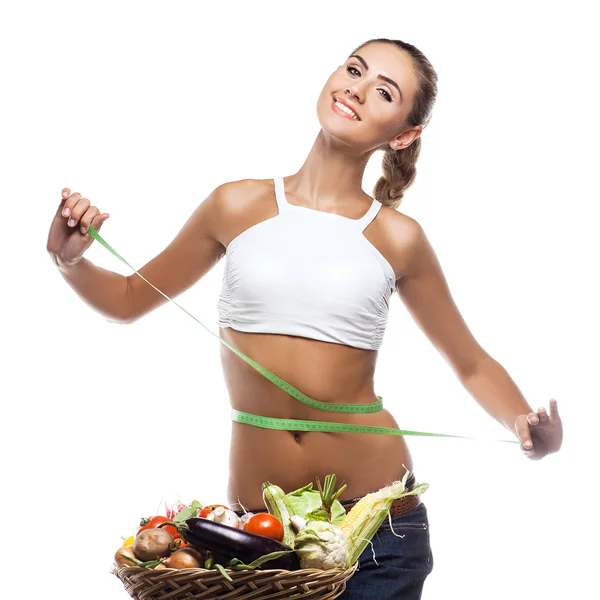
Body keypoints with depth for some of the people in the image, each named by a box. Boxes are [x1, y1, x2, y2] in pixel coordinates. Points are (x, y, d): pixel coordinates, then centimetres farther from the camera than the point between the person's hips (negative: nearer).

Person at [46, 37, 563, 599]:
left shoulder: (397, 237, -1)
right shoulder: (238, 205, 2)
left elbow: (472, 364, 9)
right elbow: (129, 298, 14)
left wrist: (530, 427, -9)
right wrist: (70, 260, -4)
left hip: (376, 511, -1)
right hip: (256, 512, 1)